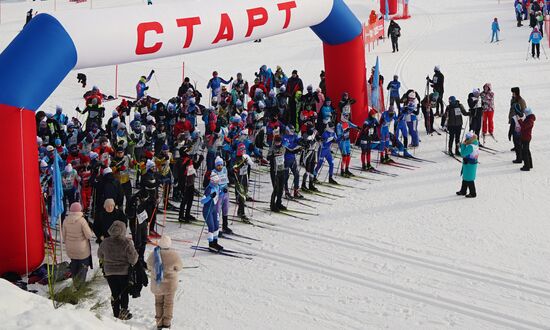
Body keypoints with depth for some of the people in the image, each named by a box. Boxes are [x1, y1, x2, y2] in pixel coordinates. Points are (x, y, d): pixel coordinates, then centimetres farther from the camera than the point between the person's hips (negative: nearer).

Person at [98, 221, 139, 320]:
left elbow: (100, 255, 8)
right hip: (124, 272, -3)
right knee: (124, 293, 15)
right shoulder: (127, 243, -20)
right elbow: (133, 259, -18)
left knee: (114, 293, 13)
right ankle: (123, 312, 14)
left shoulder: (105, 242, -8)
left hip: (109, 272, 3)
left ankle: (116, 313, 18)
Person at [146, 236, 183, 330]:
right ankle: (167, 322, 21)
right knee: (168, 303, 15)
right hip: (170, 283, -2)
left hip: (156, 284, 2)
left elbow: (148, 263, 4)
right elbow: (179, 267, -8)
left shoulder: (153, 255, -15)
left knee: (158, 302, 19)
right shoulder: (174, 255, -22)